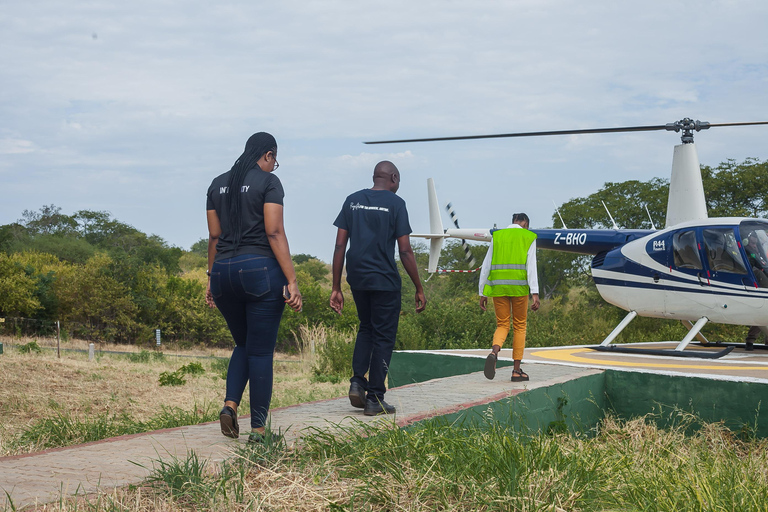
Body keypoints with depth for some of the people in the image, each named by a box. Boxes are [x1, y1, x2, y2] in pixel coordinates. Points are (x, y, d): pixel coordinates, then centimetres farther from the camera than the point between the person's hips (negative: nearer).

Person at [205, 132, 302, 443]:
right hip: (261, 270, -5)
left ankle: (230, 405, 1)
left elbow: (214, 236, 13)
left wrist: (211, 279, 19)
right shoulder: (268, 182, -4)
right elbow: (274, 233, -12)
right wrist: (291, 281, -14)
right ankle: (258, 428, 4)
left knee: (243, 345, 21)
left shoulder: (218, 184, 13)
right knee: (261, 351, 1)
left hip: (224, 272, 5)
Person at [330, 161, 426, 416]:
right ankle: (374, 399, 6)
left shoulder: (352, 201, 8)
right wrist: (419, 289, 0)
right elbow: (405, 251, -8)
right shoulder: (395, 203, -5)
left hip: (357, 279, 5)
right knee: (383, 336, 5)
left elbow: (340, 246, 5)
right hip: (384, 280, -5)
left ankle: (357, 381, 6)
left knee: (366, 328, 23)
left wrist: (336, 287, 8)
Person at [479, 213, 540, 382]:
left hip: (498, 287, 2)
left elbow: (486, 266, 9)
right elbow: (531, 266, -8)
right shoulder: (529, 238, 5)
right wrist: (535, 294, -13)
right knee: (519, 326, 11)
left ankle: (494, 352, -23)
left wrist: (482, 293, 12)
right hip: (519, 286, -2)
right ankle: (517, 370, 9)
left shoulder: (497, 236, 13)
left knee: (502, 325, 10)